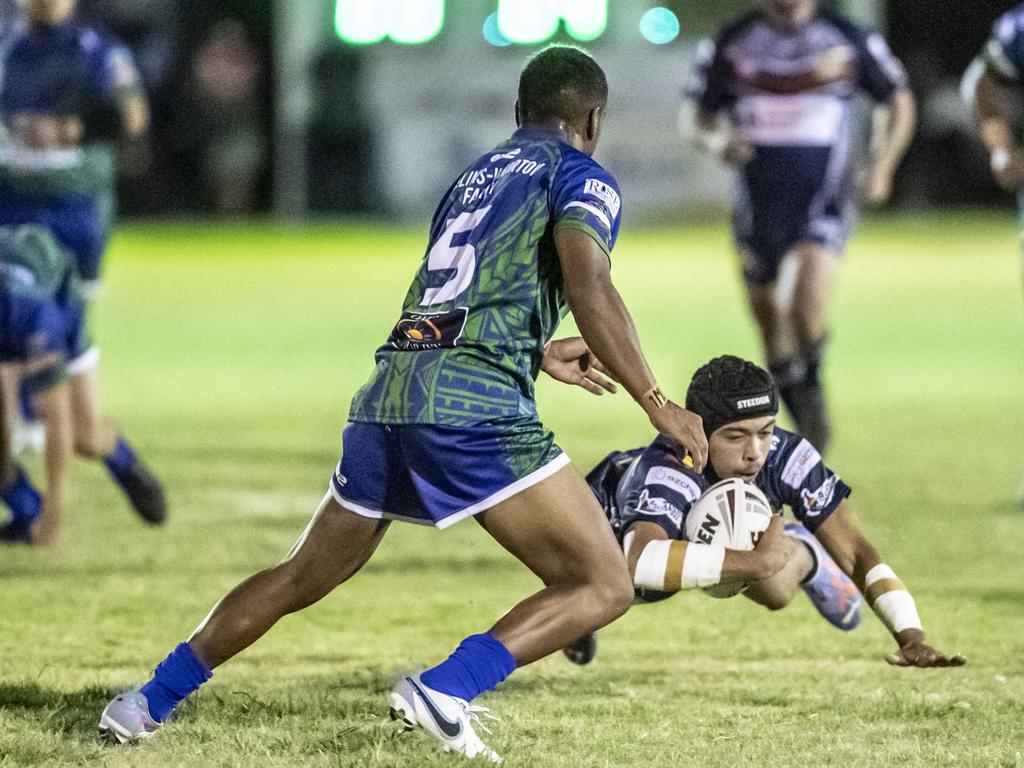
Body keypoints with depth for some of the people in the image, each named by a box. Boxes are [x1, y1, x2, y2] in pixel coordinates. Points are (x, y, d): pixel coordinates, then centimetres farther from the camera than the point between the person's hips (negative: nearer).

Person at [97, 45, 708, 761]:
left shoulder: (476, 175, 28)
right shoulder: (581, 175, 6)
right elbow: (590, 290, -12)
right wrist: (658, 404, -10)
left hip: (388, 393, 7)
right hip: (474, 400, -7)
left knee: (302, 578, 25)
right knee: (603, 587, -5)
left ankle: (149, 702, 30)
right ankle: (446, 688, -23)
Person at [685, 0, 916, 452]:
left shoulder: (849, 41, -3)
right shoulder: (732, 44, 0)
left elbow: (897, 100, 12)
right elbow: (699, 115, 11)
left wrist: (882, 164, 0)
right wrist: (717, 140, -12)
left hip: (823, 202, -3)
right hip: (757, 206, 3)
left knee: (805, 310, -25)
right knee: (772, 328, 9)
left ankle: (812, 382, 4)